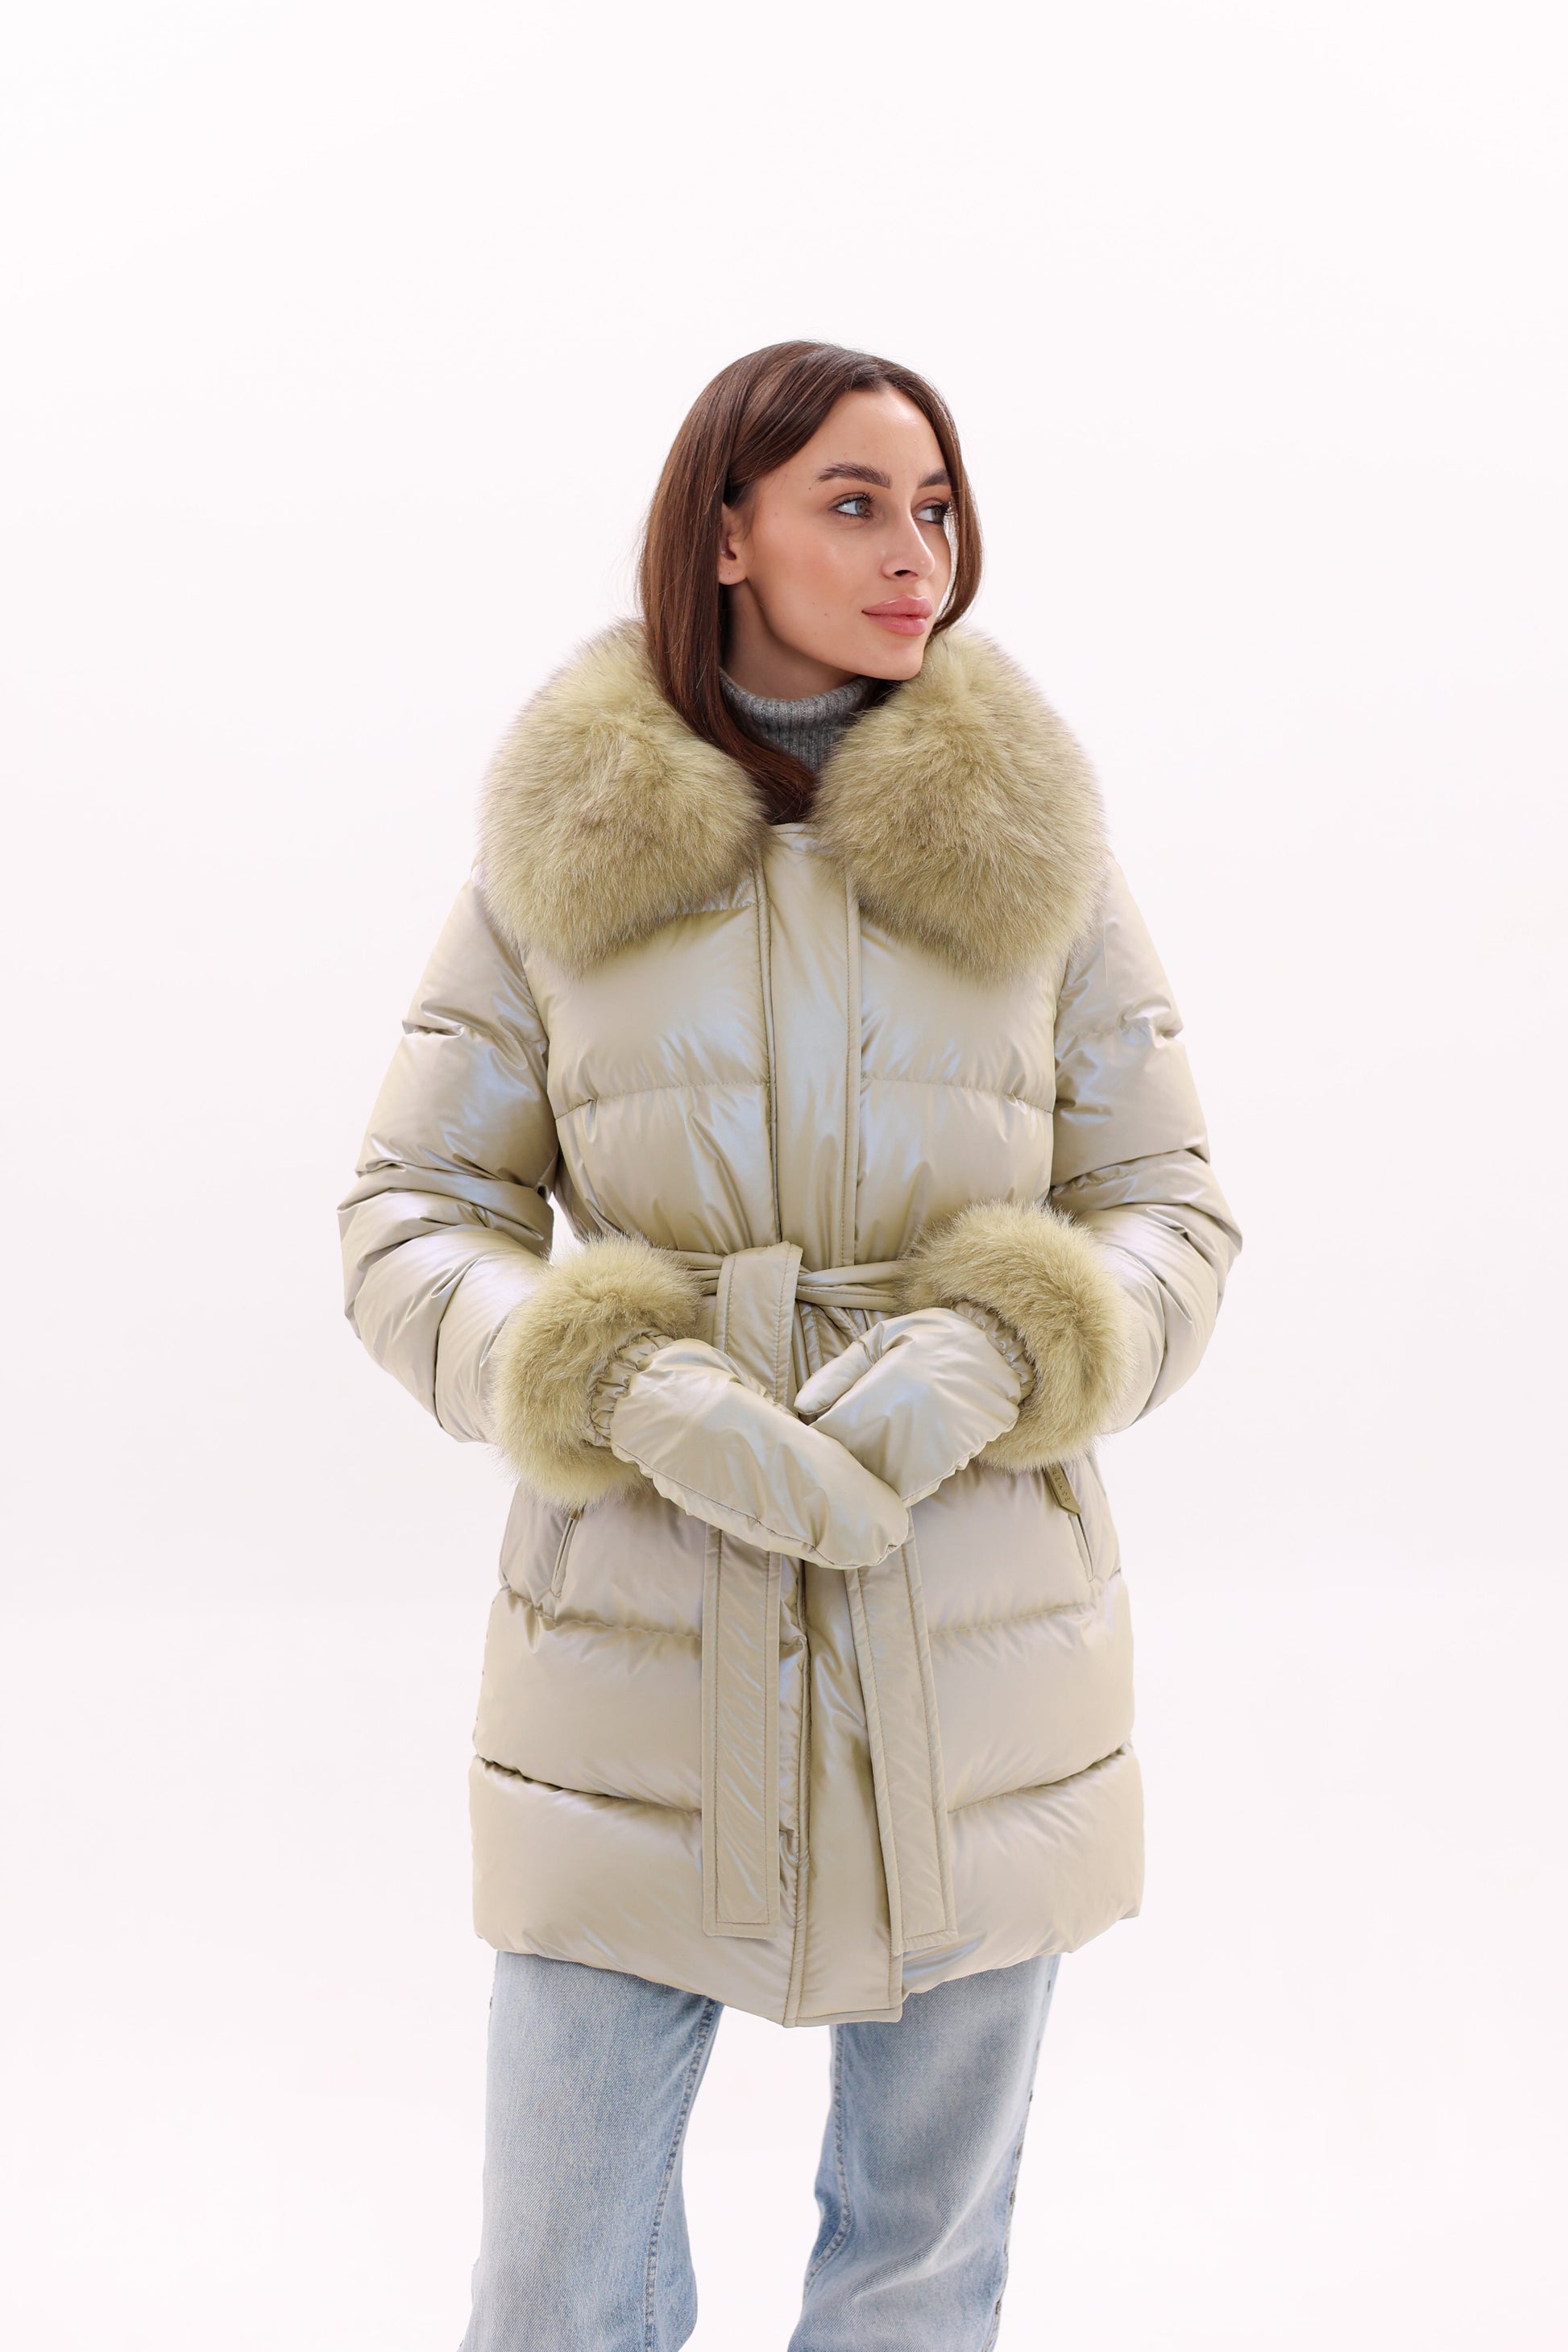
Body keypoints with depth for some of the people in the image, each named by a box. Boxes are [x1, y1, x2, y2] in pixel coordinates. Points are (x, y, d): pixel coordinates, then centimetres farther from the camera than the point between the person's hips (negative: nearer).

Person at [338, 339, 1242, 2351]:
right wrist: (641, 1394, -19)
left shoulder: (1030, 845, 2)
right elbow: (408, 1227, -1)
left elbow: (1174, 1219, 4)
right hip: (642, 1644, -1)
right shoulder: (560, 852, -1)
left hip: (975, 1650, 1)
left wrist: (987, 1361, -17)